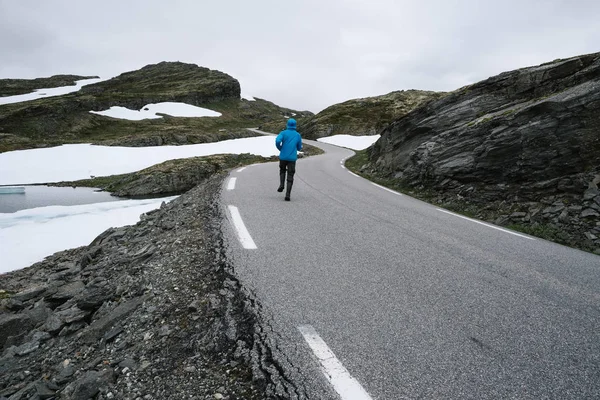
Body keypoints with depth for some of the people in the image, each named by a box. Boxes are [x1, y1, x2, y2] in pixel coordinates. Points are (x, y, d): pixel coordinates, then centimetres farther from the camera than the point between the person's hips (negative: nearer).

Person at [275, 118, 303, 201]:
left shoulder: (283, 133, 2)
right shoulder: (298, 135, 8)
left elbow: (277, 141, -17)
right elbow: (299, 148, 15)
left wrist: (280, 148, 3)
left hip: (283, 157, 0)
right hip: (292, 158, 0)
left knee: (282, 170, 29)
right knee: (290, 177, 1)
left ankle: (281, 185, 6)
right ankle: (287, 195, -10)